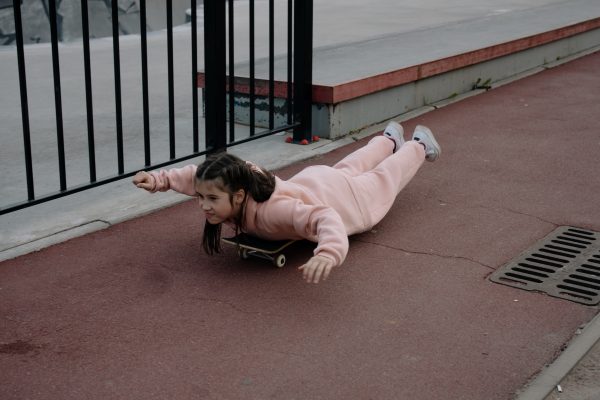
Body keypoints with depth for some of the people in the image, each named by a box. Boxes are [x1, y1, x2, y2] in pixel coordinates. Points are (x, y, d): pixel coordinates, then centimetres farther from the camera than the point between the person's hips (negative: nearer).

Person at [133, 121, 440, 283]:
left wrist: (329, 253, -84)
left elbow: (327, 218, -64)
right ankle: (390, 139, 69)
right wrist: (159, 180, -25)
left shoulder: (271, 209, -52)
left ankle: (419, 145, 59)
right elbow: (197, 176, -11)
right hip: (306, 180, 5)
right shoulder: (225, 189, -32)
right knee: (348, 168, 39)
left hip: (347, 199, -5)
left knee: (383, 178, 28)